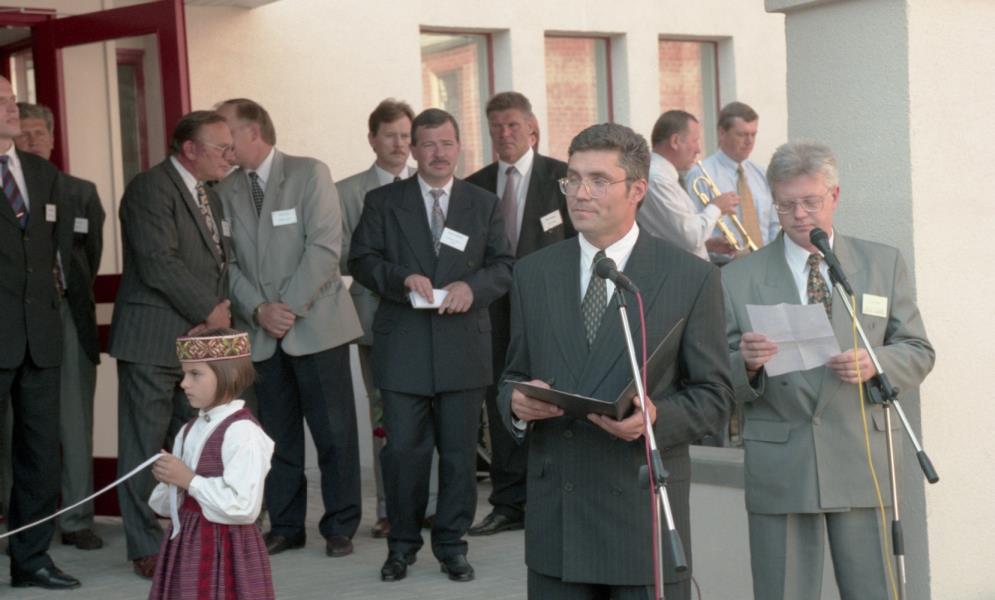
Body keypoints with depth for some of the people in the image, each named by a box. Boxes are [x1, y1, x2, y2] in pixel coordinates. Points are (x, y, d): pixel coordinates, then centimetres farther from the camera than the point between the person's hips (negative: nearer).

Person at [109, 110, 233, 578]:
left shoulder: (209, 197, 18)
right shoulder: (150, 188, -9)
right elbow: (159, 263, -17)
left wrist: (216, 317, -1)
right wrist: (211, 312, -11)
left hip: (201, 339, 8)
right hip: (154, 341, -8)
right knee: (145, 446, -1)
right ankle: (147, 549, 5)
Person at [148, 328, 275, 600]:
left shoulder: (242, 432, -15)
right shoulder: (190, 430, 10)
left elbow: (243, 506, -24)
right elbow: (166, 505, 16)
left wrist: (189, 480, -19)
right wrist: (168, 479, -6)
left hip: (223, 550, -8)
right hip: (186, 547, 8)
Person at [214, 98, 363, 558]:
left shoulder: (310, 174, -3)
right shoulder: (225, 191, 9)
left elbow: (324, 246, -10)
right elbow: (228, 261, 6)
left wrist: (289, 306, -14)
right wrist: (258, 310, -9)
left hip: (316, 324, -3)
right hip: (260, 332, 4)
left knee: (334, 433, 0)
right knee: (277, 434, 8)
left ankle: (339, 527, 11)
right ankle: (285, 526, 19)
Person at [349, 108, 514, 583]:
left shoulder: (484, 204, 11)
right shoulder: (382, 202, 7)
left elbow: (504, 265, 8)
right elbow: (361, 260, 2)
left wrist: (472, 285, -13)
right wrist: (403, 278, -16)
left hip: (463, 347, 1)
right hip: (402, 346, -1)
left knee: (459, 451, 6)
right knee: (403, 450, 1)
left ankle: (451, 544, 18)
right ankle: (402, 544, 15)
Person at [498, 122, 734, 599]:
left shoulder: (691, 278, -1)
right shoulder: (533, 274, 9)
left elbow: (713, 394, 0)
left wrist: (657, 417, -19)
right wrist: (517, 403, -7)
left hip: (645, 511, -3)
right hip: (553, 518, 3)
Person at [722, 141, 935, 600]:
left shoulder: (884, 265, 11)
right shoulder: (738, 278, 5)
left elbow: (918, 352, 9)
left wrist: (876, 364, -12)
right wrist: (746, 363, -20)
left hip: (861, 461, 1)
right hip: (778, 471, -1)